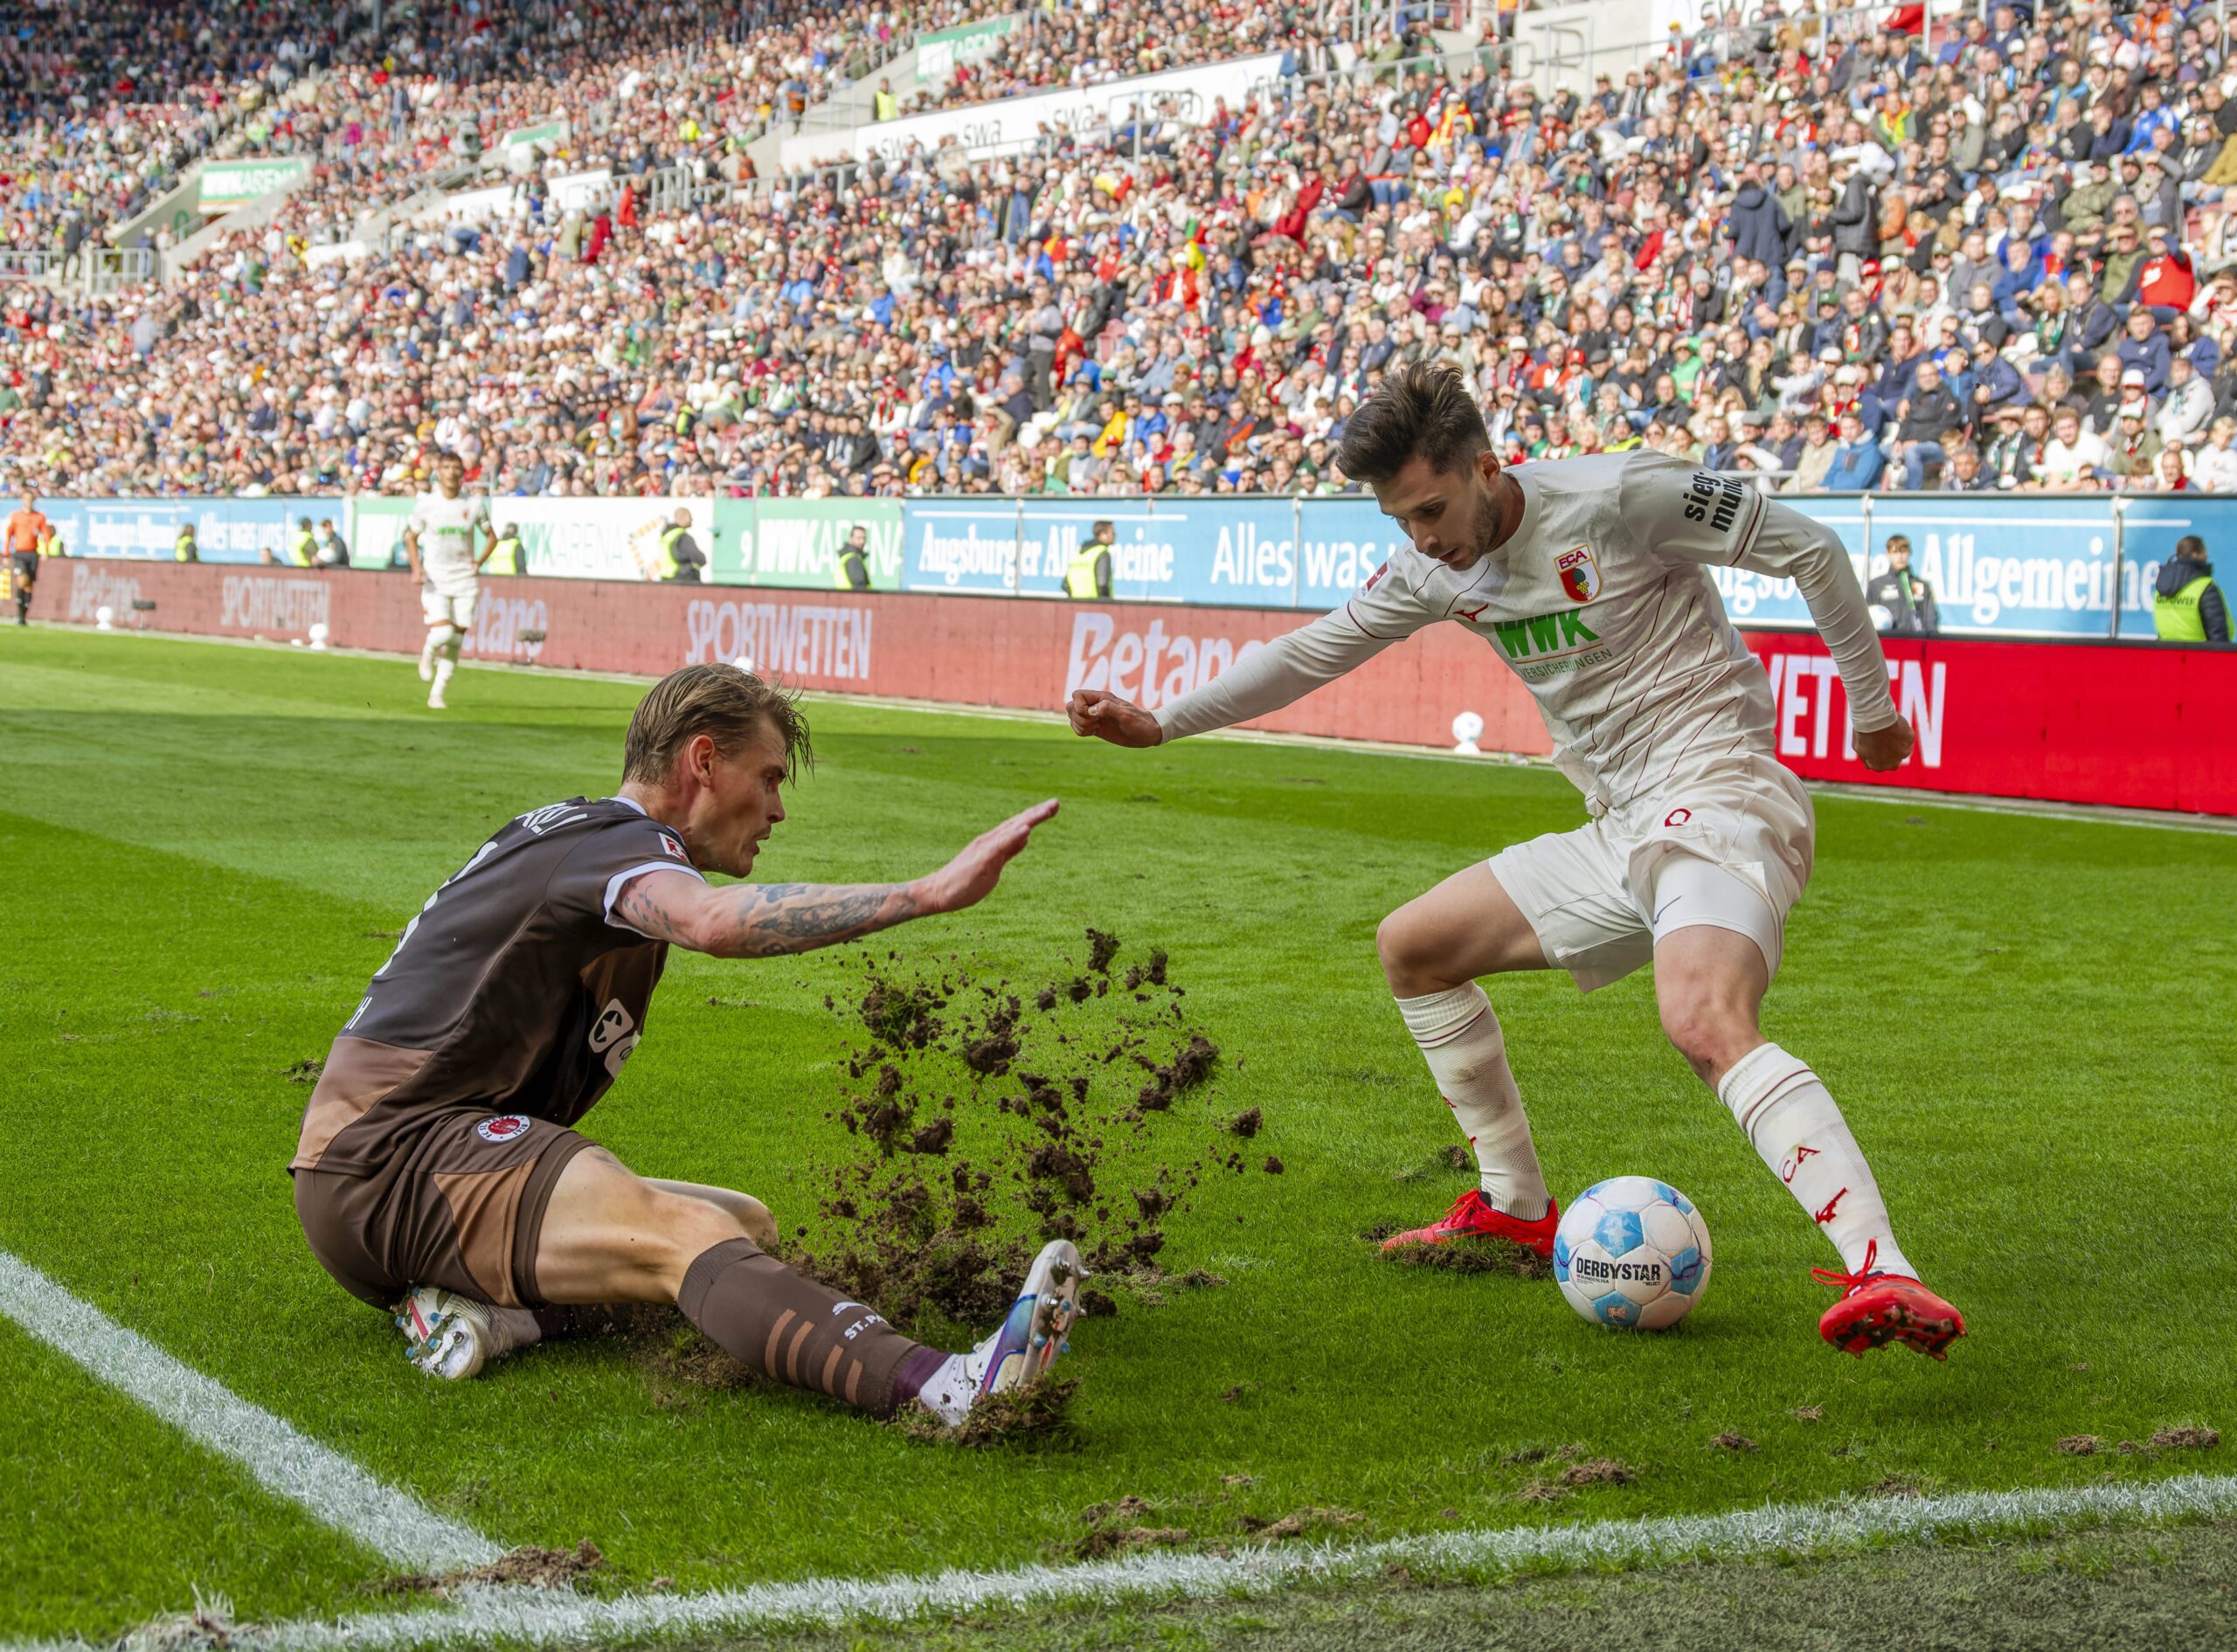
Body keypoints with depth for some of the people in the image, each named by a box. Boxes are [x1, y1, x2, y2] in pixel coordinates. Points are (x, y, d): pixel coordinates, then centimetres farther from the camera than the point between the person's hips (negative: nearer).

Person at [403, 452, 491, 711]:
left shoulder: (475, 505, 2)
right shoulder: (425, 504, -1)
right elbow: (411, 537, 9)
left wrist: (480, 560, -4)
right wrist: (416, 567, -7)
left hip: (465, 581, 2)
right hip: (435, 580, -2)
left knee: (455, 642, -2)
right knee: (442, 633, -19)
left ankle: (437, 694, 9)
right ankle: (428, 654, 16)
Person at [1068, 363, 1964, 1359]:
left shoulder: (1616, 496, -15)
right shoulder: (1435, 568, 7)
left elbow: (1809, 549, -8)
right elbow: (1313, 652, 19)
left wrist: (1871, 708, 2)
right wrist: (1160, 724, 14)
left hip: (1718, 799, -9)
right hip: (1617, 832, 9)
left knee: (1706, 1023, -35)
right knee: (1411, 946, 14)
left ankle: (1882, 1275, -48)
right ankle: (1518, 1212, 25)